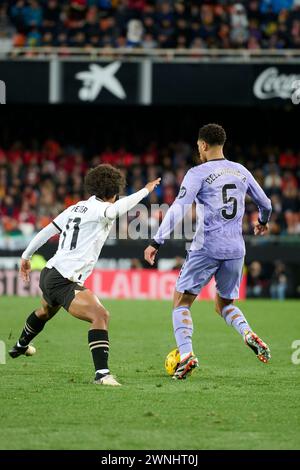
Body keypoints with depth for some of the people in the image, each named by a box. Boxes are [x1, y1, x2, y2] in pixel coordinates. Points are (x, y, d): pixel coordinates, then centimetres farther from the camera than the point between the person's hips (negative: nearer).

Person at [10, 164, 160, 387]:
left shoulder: (76, 208, 13)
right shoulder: (99, 209, -12)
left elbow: (46, 231, 18)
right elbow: (116, 209, -37)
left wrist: (26, 256, 28)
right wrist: (145, 191, -28)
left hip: (49, 274, 10)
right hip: (64, 282, -10)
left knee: (47, 309, 41)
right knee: (100, 316, -25)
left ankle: (21, 346, 68)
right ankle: (102, 372, -38)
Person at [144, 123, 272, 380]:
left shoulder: (198, 173, -5)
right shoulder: (241, 172, 11)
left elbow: (178, 209, -14)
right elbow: (265, 204, 23)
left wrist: (156, 242, -15)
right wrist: (263, 222, 46)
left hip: (207, 248, -5)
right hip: (236, 249, 5)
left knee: (181, 302, 4)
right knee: (225, 304, 21)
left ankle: (186, 354, -16)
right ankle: (249, 334, -9)